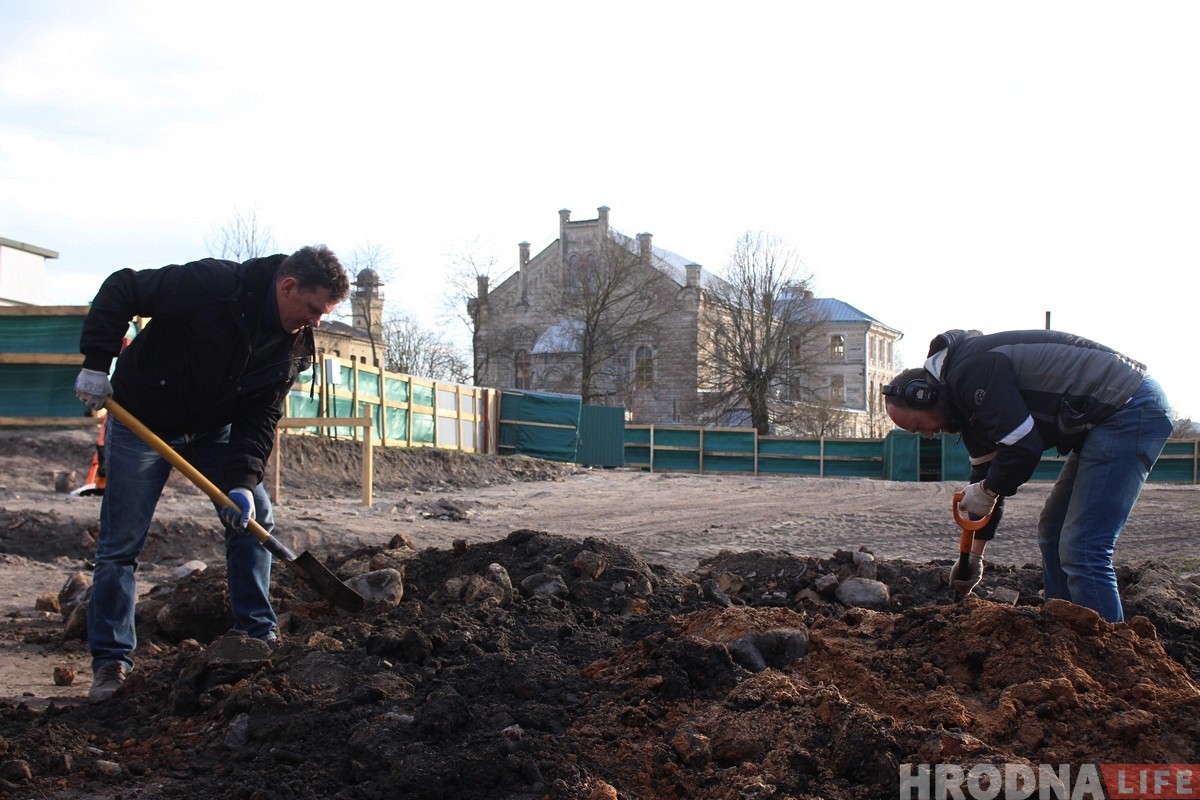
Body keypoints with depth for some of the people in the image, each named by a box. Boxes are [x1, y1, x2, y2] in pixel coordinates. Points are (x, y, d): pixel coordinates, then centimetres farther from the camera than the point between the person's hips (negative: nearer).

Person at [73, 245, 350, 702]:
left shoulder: (294, 345, -11)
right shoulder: (211, 284, -29)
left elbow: (262, 416, -10)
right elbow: (121, 290, -22)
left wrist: (244, 481, -23)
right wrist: (96, 363, -28)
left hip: (212, 431, 5)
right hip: (141, 421, -5)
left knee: (254, 518, -1)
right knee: (121, 543, -3)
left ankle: (260, 634, 10)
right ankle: (110, 660, 7)